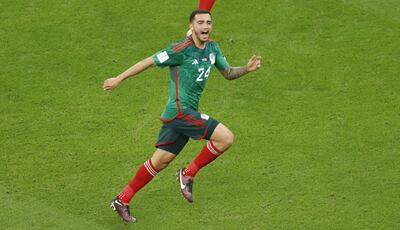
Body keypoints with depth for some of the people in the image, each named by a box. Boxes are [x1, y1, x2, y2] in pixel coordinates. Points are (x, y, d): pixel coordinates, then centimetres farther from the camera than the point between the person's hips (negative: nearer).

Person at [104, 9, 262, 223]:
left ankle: (122, 200, 19)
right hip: (180, 110, -9)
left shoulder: (212, 48, 12)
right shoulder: (182, 49, -14)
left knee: (160, 161, 11)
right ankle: (188, 174, 0)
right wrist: (118, 79, -3)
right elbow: (150, 61, -8)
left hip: (186, 112, 9)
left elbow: (228, 72, 20)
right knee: (226, 137, -14)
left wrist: (247, 68, -1)